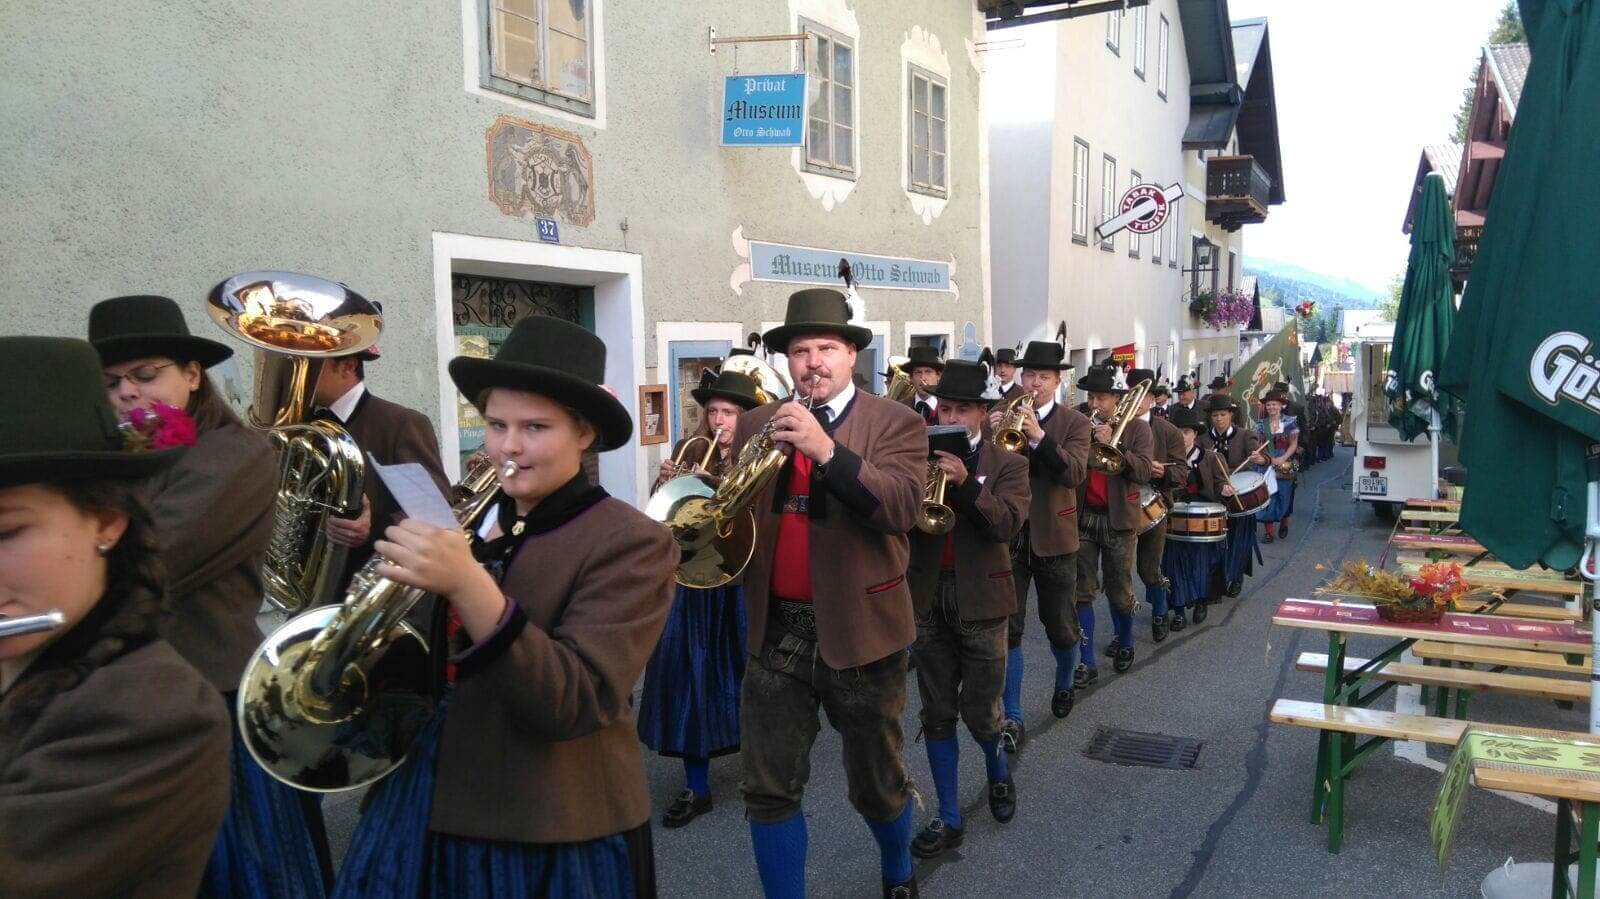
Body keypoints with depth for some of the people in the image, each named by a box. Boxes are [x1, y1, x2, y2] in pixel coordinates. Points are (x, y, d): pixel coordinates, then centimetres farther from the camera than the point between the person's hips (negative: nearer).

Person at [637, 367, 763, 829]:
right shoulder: (687, 452, 2)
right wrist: (664, 485, -15)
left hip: (742, 586, -3)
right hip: (691, 583, 3)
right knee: (690, 680, 6)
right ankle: (696, 789, 20)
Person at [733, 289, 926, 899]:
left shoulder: (895, 423, -6)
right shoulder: (756, 426, 6)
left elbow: (901, 506, -22)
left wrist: (826, 449, -32)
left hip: (859, 628, -2)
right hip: (776, 629, 3)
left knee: (877, 783, 16)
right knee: (769, 790, 6)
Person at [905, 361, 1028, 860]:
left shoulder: (1007, 465, 0)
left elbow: (1008, 523, -16)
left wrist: (967, 481, -28)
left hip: (980, 599, -2)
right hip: (928, 599, 3)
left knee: (980, 712, 5)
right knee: (937, 714, 8)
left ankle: (999, 774, 38)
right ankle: (948, 818, 19)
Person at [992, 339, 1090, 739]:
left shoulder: (1074, 422, -1)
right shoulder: (1001, 416, 4)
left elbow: (1074, 473, -17)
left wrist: (1038, 435, -29)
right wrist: (990, 435, -22)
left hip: (1053, 538, -1)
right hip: (1007, 535, 1)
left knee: (1061, 627, 13)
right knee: (1006, 628, -3)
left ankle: (1064, 683, 41)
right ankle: (1012, 718, 4)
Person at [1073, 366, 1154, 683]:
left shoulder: (1137, 429, -1)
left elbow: (1144, 472, -13)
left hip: (1117, 519, -2)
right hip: (1082, 517, 2)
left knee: (1119, 591, 9)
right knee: (1082, 591, 0)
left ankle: (1124, 642, 34)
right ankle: (1087, 661, 5)